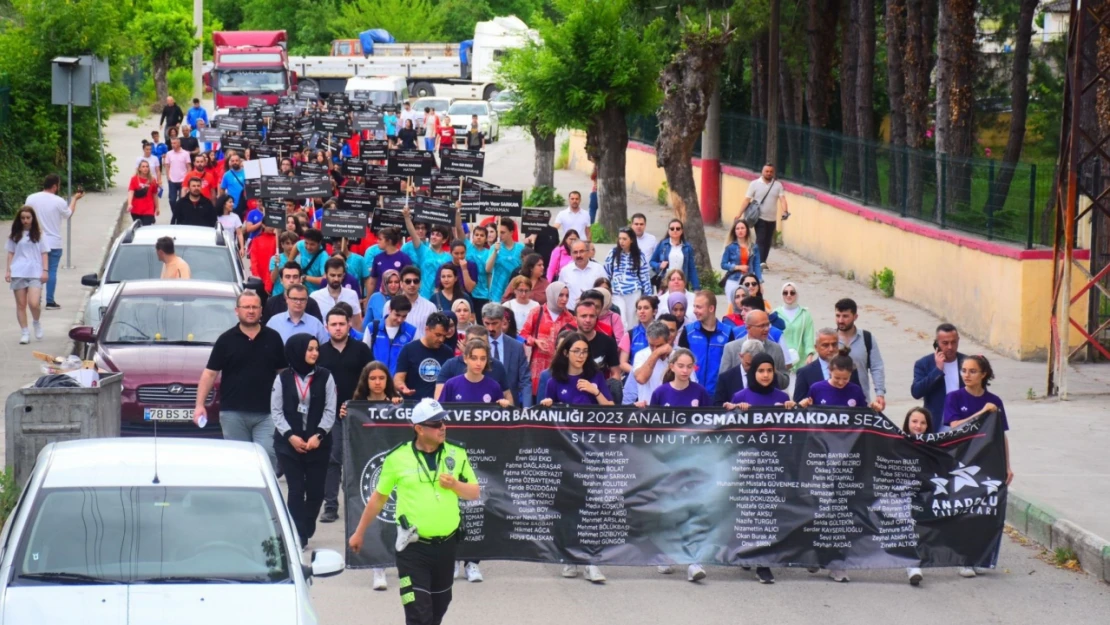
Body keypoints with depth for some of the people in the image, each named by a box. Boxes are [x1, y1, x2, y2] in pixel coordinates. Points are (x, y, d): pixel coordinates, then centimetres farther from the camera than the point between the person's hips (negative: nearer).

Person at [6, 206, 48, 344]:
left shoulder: (38, 234, 7)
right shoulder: (15, 235, 10)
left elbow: (44, 253, 7)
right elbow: (11, 253, 13)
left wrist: (45, 270, -2)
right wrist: (8, 270, 5)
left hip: (35, 273, -2)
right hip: (18, 273, 2)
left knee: (33, 303, -16)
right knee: (21, 304, 2)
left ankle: (36, 322, 13)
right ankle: (24, 333, 9)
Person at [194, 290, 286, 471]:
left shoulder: (273, 339, 8)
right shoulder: (226, 340, 4)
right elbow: (209, 373, 4)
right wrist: (199, 405, -6)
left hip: (265, 413, 0)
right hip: (233, 413, 0)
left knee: (268, 456, -11)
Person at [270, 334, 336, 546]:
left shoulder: (325, 377, 3)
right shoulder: (283, 378, 3)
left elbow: (330, 411, 0)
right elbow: (276, 412, 1)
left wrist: (318, 435, -13)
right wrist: (290, 436, -12)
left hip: (318, 443, 1)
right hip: (288, 443, -1)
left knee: (315, 490, 2)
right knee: (296, 489, -6)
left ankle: (306, 531, 17)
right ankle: (299, 536, -6)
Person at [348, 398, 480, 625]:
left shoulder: (457, 453, 1)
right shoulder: (397, 457, -6)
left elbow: (475, 493, 7)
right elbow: (379, 497, 6)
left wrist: (455, 485, -14)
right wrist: (360, 532, 12)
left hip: (446, 545, 4)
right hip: (413, 548, -4)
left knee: (439, 607, 17)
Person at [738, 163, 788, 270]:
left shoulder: (778, 185, 5)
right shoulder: (754, 184, -1)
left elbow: (782, 199, -8)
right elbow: (747, 200, -4)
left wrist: (785, 211, -28)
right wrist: (739, 215, -12)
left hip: (772, 219, 3)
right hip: (760, 218, -3)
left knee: (768, 242, 9)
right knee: (760, 240, -13)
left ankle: (763, 262, 21)